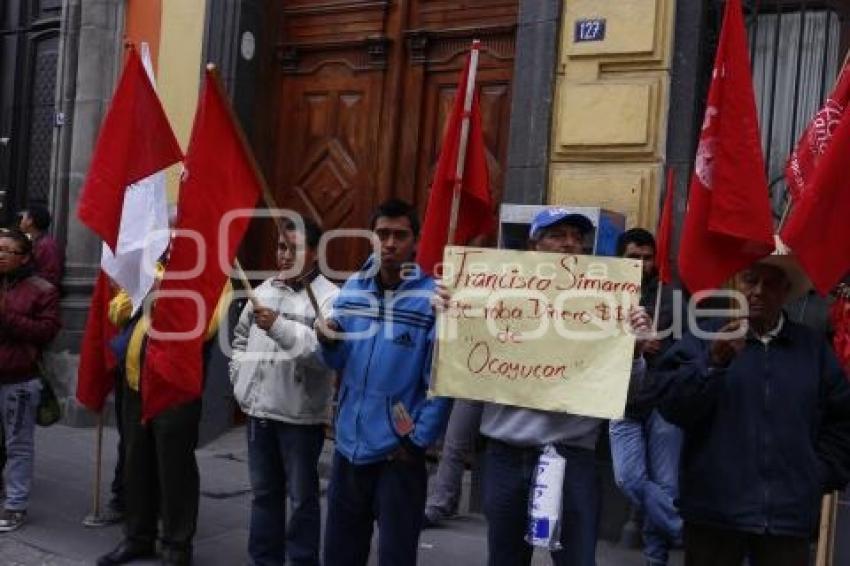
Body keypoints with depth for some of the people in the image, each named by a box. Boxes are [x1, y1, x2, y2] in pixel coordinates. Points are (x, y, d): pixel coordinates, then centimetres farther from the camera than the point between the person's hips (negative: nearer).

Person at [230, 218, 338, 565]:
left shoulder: (329, 297, -12)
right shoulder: (264, 289, 10)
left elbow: (325, 350, -27)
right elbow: (241, 338, 22)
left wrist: (280, 326, -34)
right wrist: (241, 380, 11)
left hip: (300, 415, -6)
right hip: (258, 410, 7)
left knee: (302, 498, 5)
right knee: (264, 494, 18)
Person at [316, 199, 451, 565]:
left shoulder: (433, 298, -14)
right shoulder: (352, 289, 3)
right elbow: (338, 364, 9)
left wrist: (418, 440, -12)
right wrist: (328, 343, -12)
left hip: (400, 451, -5)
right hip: (349, 445, 5)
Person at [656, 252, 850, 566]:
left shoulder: (814, 347, 10)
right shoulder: (705, 339, 1)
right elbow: (671, 406, -10)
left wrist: (822, 474, 4)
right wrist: (713, 363, -22)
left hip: (789, 513, 2)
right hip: (715, 508, -2)